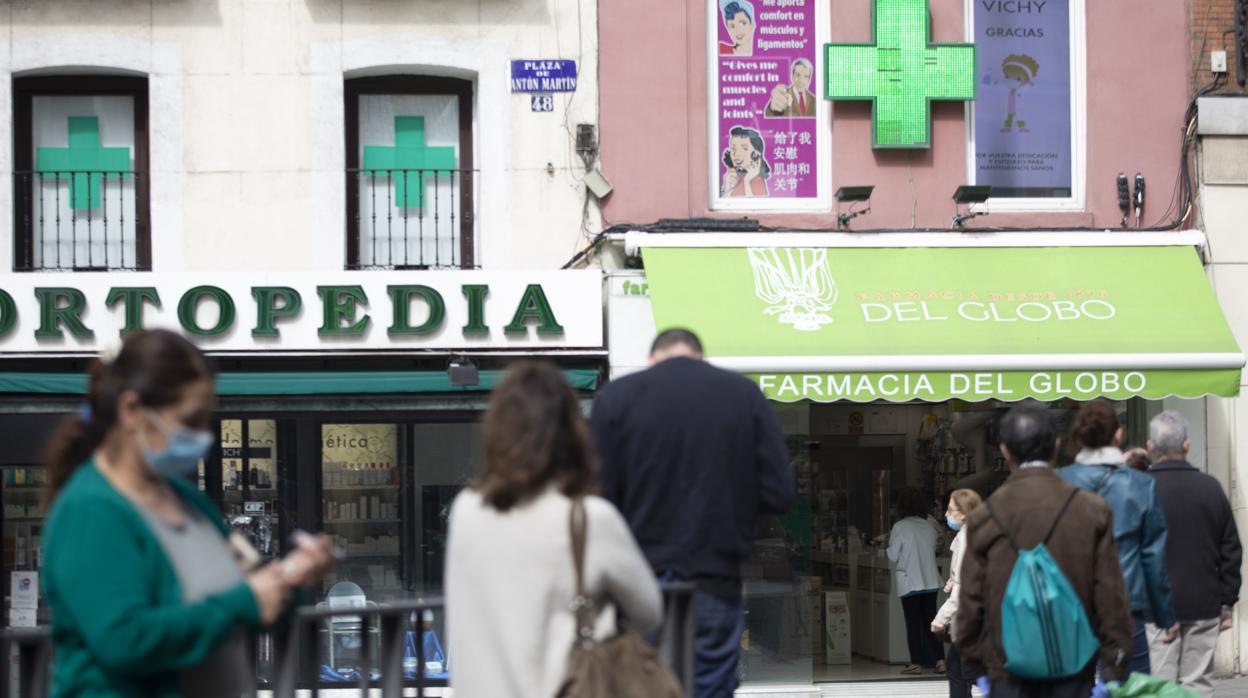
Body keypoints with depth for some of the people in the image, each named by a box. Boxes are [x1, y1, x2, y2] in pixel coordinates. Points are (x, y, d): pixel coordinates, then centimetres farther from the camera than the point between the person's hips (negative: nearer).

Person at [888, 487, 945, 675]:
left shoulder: (900, 527, -11)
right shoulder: (929, 527, 3)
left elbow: (893, 555, -7)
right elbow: (933, 550, 11)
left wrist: (889, 542, 11)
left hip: (909, 582, -4)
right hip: (931, 581, 4)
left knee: (913, 622, 3)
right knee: (930, 620, 10)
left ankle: (916, 663, 4)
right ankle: (939, 661, 5)